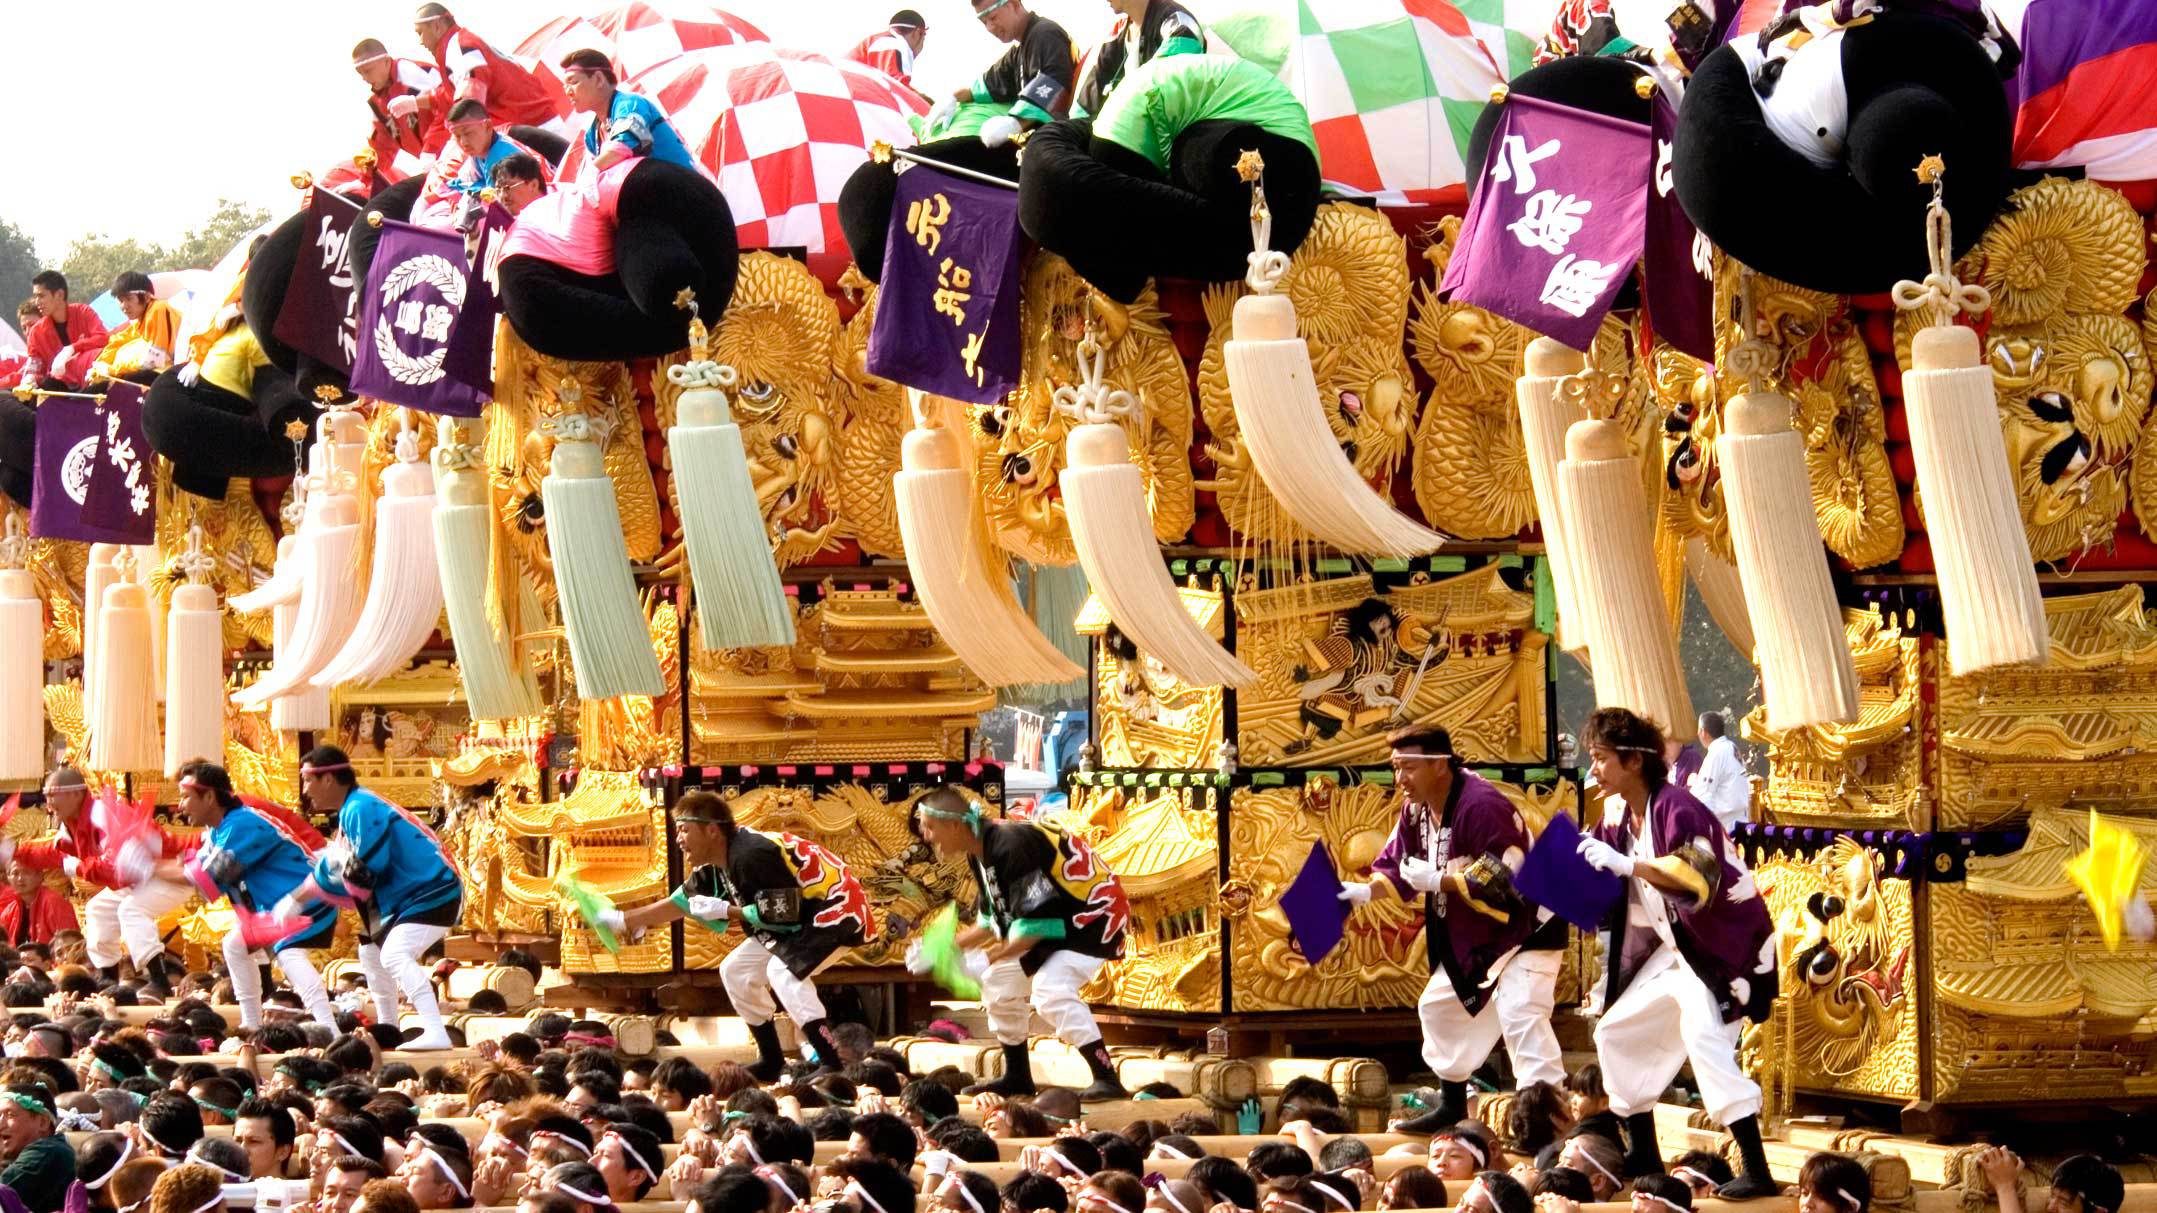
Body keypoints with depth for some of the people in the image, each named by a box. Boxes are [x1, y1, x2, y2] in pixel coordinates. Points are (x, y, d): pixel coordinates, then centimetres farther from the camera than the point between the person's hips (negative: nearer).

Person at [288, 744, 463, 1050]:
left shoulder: (361, 810, -19)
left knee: (395, 954, -27)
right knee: (372, 952, 24)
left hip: (433, 894, -11)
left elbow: (366, 871, -24)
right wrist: (297, 897, 18)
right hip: (406, 896, 11)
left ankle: (435, 1033, -37)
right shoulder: (349, 810, 13)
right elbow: (341, 868, 19)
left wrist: (334, 861, -6)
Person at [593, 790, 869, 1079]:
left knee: (783, 970, -30)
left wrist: (726, 911, -19)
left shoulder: (752, 855, -29)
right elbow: (681, 903, 12)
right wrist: (621, 921, 8)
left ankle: (832, 1065, -31)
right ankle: (771, 1063, 18)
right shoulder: (715, 866, 1)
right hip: (801, 914, 11)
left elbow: (784, 913, -28)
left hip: (838, 907, -11)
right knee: (735, 971, 11)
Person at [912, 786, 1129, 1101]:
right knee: (999, 982, 13)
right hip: (1057, 917, 11)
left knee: (1051, 991, -27)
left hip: (1095, 911, -11)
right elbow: (993, 920, 13)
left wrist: (990, 958, -26)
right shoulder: (981, 853, 2)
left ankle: (1107, 1079, -24)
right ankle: (1017, 1078, 26)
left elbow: (1036, 924, -30)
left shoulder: (1011, 846, -29)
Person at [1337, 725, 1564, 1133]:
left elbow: (1506, 881, -32)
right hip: (1472, 935, 10)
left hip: (1525, 927, -10)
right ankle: (1452, 1106, 34)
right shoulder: (1417, 808, 0)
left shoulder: (1482, 806, -30)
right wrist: (1366, 890, -11)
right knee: (1438, 1005, 18)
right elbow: (1398, 864, 9)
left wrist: (1438, 881, -31)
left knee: (1520, 1014, -24)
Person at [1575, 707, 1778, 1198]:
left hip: (1724, 943, -10)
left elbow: (1699, 881, -34)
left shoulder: (1675, 808, -22)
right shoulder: (1618, 814, 5)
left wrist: (1625, 864, -37)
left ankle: (1755, 1170, -30)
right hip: (1673, 947, 10)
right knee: (1617, 1033, 13)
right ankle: (1643, 1157, 25)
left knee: (1704, 1035, -28)